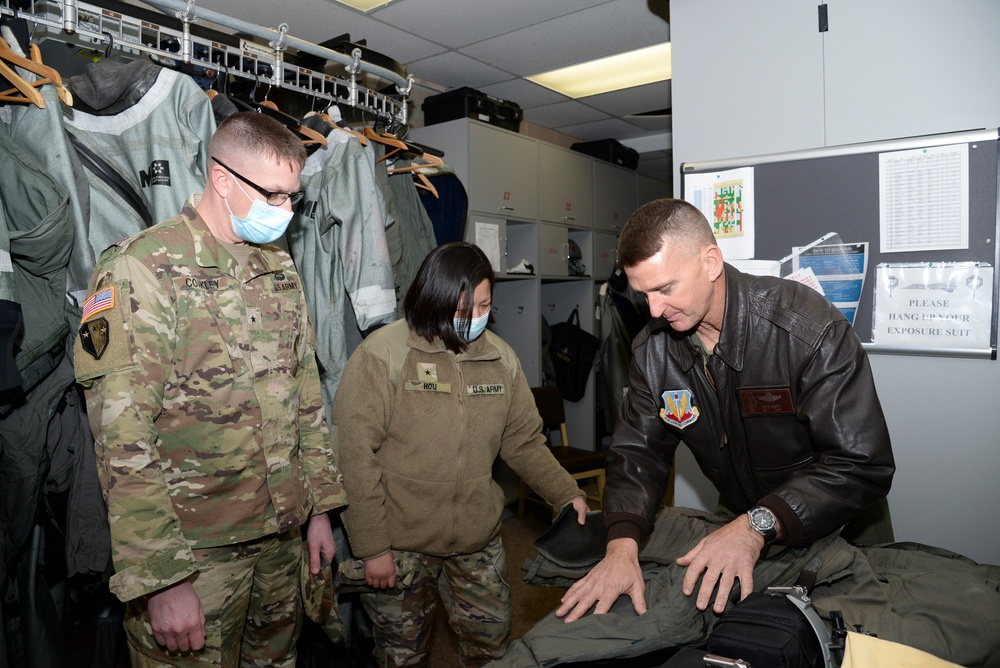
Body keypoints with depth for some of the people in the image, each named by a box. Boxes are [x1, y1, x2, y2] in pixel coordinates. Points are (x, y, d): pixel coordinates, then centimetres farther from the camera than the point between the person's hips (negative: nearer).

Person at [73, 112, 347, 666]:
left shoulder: (281, 270, 7)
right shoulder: (140, 271, -14)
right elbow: (123, 438, -18)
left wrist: (319, 506, 10)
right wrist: (161, 579, -19)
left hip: (284, 536, 6)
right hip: (194, 546, -6)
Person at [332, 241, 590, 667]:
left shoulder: (501, 358, 1)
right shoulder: (382, 354, -14)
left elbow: (524, 441, 9)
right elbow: (354, 453, -16)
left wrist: (566, 493, -2)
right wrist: (371, 547, -15)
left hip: (479, 542, 4)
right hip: (399, 546, -3)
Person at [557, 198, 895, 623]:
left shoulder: (810, 332, -26)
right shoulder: (652, 349, -10)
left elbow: (862, 465, -27)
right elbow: (637, 453, -8)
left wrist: (758, 525, -37)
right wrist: (622, 545, -26)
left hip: (837, 535, -2)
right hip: (741, 530, 3)